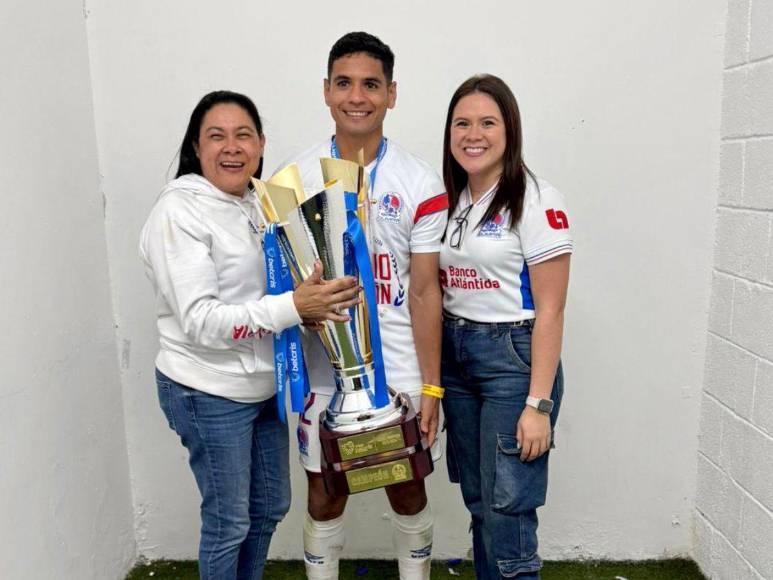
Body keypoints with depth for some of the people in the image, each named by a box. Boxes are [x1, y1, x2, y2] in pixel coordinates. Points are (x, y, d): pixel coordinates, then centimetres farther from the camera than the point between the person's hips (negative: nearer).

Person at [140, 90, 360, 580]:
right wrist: (294, 307, -32)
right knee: (229, 521, 9)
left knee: (271, 506, 20)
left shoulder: (258, 203, 6)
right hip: (209, 394, -7)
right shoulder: (179, 212, -17)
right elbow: (200, 321, -24)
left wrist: (319, 296, -4)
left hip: (264, 386, 8)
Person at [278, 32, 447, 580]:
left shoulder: (421, 184, -6)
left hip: (399, 370, -1)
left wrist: (430, 387, -5)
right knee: (324, 495, 13)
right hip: (323, 369, 1)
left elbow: (424, 292, -6)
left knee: (407, 490, 14)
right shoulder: (295, 177, -1)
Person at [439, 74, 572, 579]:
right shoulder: (449, 201, 9)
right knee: (479, 503, 16)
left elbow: (550, 312, -13)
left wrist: (538, 404, -16)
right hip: (455, 356, 6)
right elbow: (436, 292, 12)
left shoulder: (536, 201, -11)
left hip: (513, 356, -6)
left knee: (508, 508, -1)